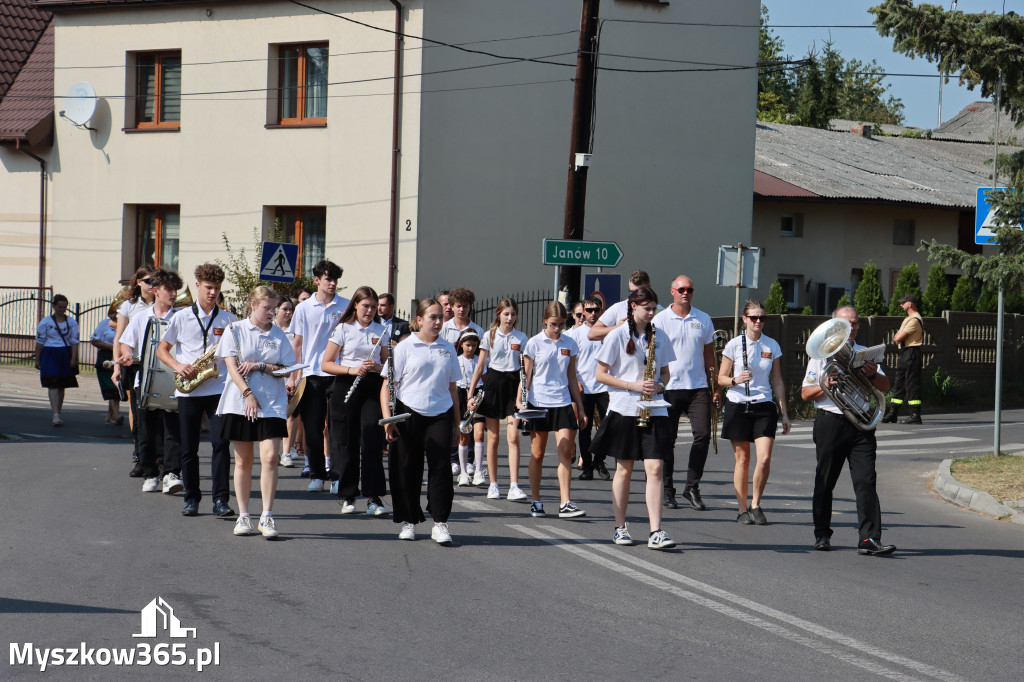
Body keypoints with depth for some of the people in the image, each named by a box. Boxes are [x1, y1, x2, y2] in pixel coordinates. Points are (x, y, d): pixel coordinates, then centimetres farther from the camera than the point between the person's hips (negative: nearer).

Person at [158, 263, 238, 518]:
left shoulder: (228, 319, 7)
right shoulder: (181, 317, 5)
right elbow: (162, 349, 9)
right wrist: (178, 366, -9)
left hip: (218, 389, -1)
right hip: (188, 391, 1)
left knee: (220, 443, -11)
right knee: (189, 447, 5)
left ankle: (220, 499, -9)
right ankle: (192, 499, 15)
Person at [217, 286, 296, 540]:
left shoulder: (278, 335, 8)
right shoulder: (236, 330, 4)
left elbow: (288, 369, 3)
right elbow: (232, 366, -4)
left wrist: (259, 366, -11)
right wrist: (247, 393, -15)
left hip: (272, 404, 0)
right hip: (239, 403, 0)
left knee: (269, 457, -12)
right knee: (243, 460, 5)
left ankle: (267, 516, -7)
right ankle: (243, 516, 13)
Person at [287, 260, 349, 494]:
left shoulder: (346, 306, 4)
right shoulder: (304, 308, 6)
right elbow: (297, 344, 10)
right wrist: (293, 376, 5)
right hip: (312, 374, 1)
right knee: (313, 427, 1)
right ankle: (316, 475, 8)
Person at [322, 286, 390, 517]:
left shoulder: (381, 331, 10)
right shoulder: (343, 329, 1)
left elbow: (386, 364, 16)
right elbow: (326, 364, -1)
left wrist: (377, 367, -7)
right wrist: (351, 369, -16)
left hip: (372, 387, 1)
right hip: (346, 386, -1)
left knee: (372, 441, -8)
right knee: (346, 443, 1)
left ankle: (373, 497, -9)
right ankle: (347, 496, 12)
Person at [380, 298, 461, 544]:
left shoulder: (448, 349, 13)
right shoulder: (405, 347, 2)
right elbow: (388, 385, -1)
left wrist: (456, 424, 18)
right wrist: (387, 418, -12)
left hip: (440, 415, 2)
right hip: (409, 414, -2)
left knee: (440, 466, -7)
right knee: (407, 469, 2)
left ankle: (440, 523, -4)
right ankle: (408, 521, 14)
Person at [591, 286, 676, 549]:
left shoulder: (658, 337, 10)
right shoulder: (617, 336, -2)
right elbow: (601, 375, -3)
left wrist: (659, 385, -5)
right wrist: (633, 385, -14)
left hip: (654, 410, 3)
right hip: (623, 410, -2)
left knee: (655, 468, -8)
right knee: (624, 469, 6)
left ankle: (655, 532, -12)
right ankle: (620, 528, 18)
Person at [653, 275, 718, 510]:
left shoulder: (703, 319, 10)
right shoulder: (660, 319, 1)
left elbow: (709, 354, 15)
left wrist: (716, 386, 12)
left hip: (698, 387, 2)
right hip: (669, 388, -2)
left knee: (703, 433, -9)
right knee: (667, 439, 3)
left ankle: (692, 487, 1)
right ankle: (667, 489, 13)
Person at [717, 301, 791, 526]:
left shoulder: (772, 346, 6)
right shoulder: (734, 345, -2)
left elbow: (777, 381, 12)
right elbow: (721, 378, 3)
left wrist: (784, 413, 10)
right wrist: (735, 380, -19)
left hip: (764, 406, 2)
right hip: (738, 406, -1)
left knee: (764, 458, -12)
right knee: (742, 459, 2)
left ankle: (755, 505, 6)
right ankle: (742, 509, 13)